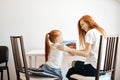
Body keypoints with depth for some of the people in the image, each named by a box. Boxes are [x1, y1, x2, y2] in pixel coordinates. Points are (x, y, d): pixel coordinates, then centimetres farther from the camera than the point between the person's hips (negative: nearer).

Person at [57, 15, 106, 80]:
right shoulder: (101, 32, 15)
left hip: (94, 68, -8)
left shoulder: (90, 32, -10)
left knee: (70, 72, 13)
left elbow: (86, 53, -15)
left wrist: (68, 49, -14)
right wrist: (75, 51, 14)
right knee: (75, 63, 23)